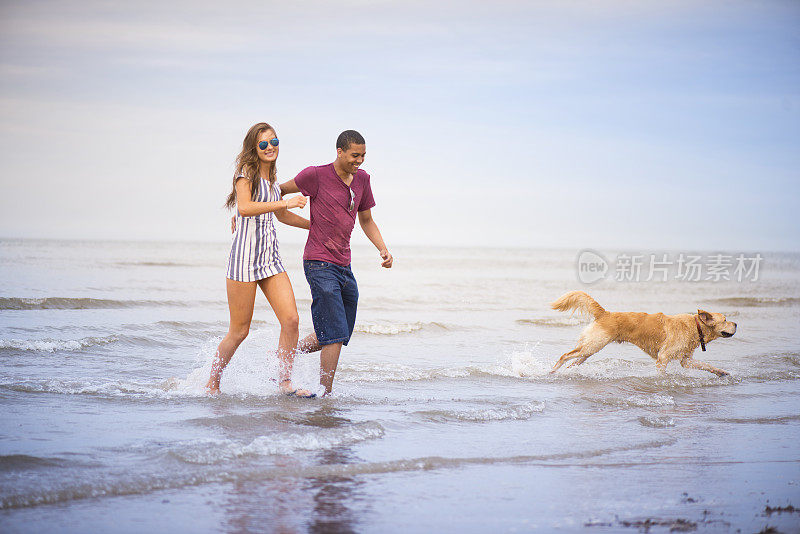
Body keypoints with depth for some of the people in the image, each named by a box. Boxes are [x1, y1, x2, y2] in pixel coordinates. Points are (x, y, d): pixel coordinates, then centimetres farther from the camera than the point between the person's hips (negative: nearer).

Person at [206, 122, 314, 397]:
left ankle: (284, 382, 5)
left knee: (291, 320, -6)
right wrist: (286, 202, -22)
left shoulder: (271, 178, 17)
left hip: (271, 256, 7)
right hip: (246, 254, -7)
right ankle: (212, 383, 17)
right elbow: (245, 208, -23)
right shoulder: (246, 173, -6)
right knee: (239, 331, -1)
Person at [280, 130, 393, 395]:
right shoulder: (316, 175, -8)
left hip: (344, 267, 8)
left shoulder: (362, 179, 11)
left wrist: (383, 249, 9)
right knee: (335, 336, -12)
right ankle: (325, 394, -3)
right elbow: (280, 191, 4)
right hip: (319, 264, -8)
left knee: (340, 335, 13)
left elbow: (366, 219, 22)